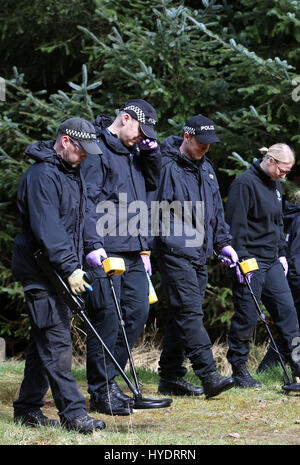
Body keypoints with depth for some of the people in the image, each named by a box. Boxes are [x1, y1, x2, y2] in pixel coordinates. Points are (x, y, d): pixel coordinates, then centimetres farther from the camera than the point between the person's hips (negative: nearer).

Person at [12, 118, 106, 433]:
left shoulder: (72, 173, 16)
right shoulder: (42, 175, -16)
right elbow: (46, 228, -22)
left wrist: (84, 257, 18)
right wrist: (69, 268, -24)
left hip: (62, 272, 10)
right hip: (41, 269, -10)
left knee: (44, 342, 12)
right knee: (56, 342, -11)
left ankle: (28, 408, 18)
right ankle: (73, 413, -13)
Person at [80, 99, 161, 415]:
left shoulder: (134, 151, 18)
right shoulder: (96, 148, -8)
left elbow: (153, 182, 22)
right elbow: (87, 198, -14)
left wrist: (151, 150, 7)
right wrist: (93, 244, -19)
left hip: (134, 250, 9)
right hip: (107, 251, -9)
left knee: (137, 311, 8)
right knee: (107, 316, -7)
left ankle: (109, 381, 18)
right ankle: (101, 393, 0)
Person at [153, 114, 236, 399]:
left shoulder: (205, 168, 17)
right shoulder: (166, 167, -9)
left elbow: (216, 209, 26)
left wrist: (223, 243, 21)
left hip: (199, 254, 8)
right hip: (174, 253, -8)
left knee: (183, 316, 10)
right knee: (190, 312, -14)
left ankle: (170, 377, 15)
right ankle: (209, 375, -20)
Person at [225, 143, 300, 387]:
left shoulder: (275, 185, 14)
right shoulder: (245, 183, -13)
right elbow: (236, 225, -16)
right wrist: (241, 261, -18)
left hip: (271, 261, 8)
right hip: (250, 261, -8)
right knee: (247, 316, -3)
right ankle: (238, 369, 7)